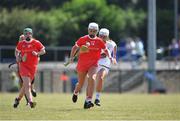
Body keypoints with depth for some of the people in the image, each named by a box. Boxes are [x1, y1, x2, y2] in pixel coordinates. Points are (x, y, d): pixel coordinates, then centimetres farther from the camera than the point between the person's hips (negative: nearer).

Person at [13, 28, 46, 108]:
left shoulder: (36, 43, 0)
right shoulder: (21, 44, 3)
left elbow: (43, 51, 7)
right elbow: (17, 51, 18)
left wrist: (37, 53, -12)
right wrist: (17, 57, -1)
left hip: (33, 67, 2)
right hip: (23, 66, -2)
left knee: (25, 85, 12)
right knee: (27, 85, -17)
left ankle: (18, 99, 34)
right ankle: (30, 102, -23)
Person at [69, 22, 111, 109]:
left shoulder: (99, 41, -1)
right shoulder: (83, 39, -3)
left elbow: (105, 50, 15)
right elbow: (75, 47, 9)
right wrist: (71, 57, -2)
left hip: (93, 65, 0)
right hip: (82, 64, 1)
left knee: (92, 78, -29)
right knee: (80, 84, 11)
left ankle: (89, 100, -26)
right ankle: (76, 92, 49)